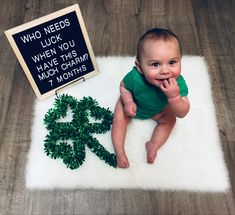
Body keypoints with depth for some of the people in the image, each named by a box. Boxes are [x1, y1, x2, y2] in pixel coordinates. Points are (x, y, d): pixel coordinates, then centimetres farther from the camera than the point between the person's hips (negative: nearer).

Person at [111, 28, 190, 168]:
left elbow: (182, 113, -36)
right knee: (119, 119, -10)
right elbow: (123, 86, -17)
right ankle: (119, 151, 6)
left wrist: (174, 97, -54)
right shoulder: (134, 77, -42)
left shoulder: (178, 83, -39)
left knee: (170, 119, -7)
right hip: (133, 104, -1)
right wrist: (128, 102, -34)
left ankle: (153, 145, 6)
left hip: (158, 109, 2)